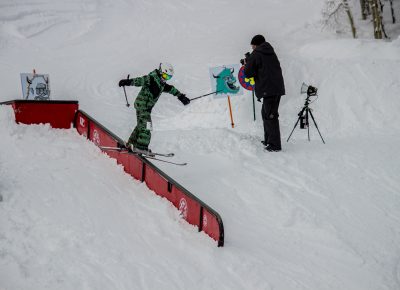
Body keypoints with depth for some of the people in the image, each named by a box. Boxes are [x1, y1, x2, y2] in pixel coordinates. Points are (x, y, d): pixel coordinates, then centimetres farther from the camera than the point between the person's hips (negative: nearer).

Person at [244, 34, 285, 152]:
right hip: (278, 88, 8)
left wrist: (247, 63, 14)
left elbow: (248, 73, -6)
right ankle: (268, 140, 25)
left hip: (269, 89, -8)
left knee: (270, 116, -8)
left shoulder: (256, 54, -4)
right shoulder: (271, 53, 18)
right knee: (266, 113, 20)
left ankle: (274, 144, -12)